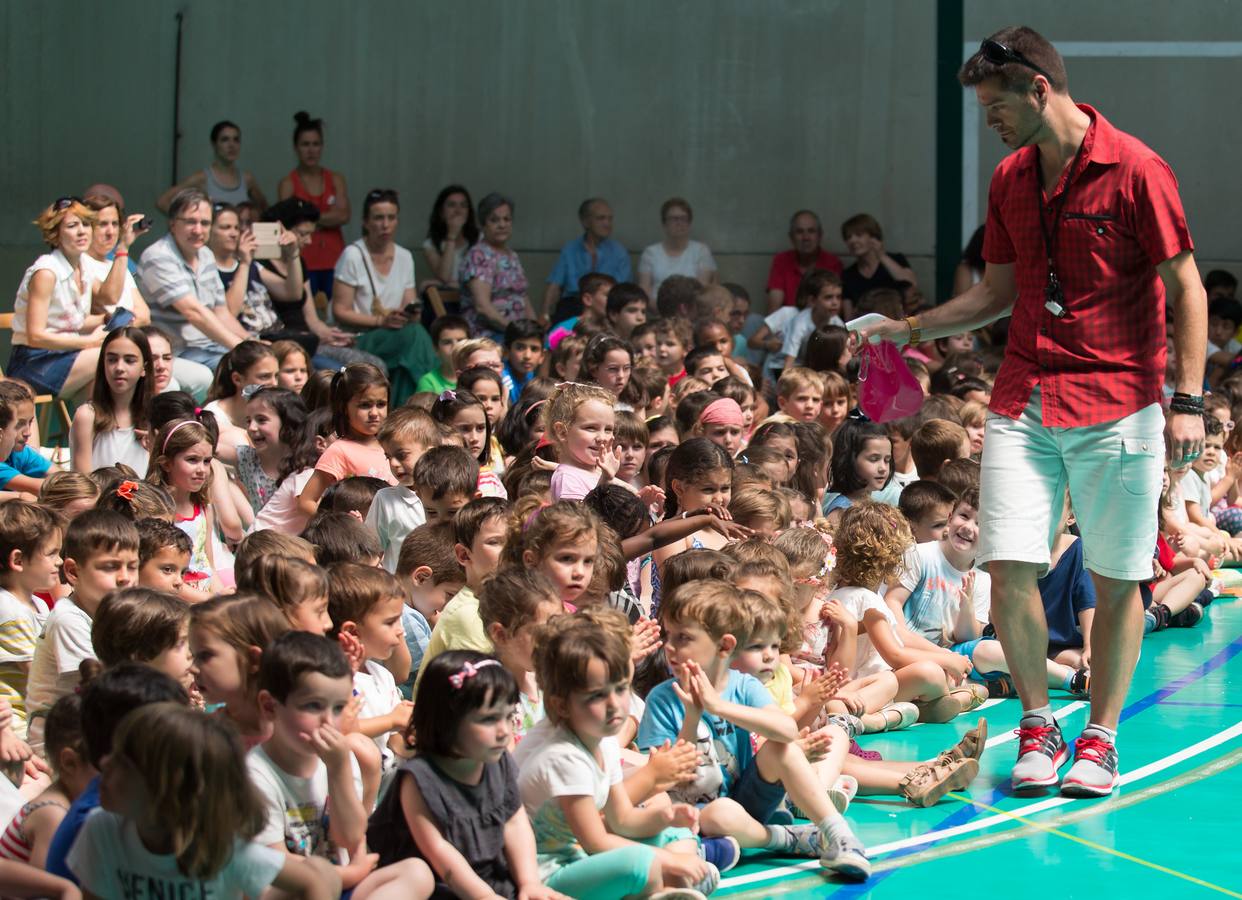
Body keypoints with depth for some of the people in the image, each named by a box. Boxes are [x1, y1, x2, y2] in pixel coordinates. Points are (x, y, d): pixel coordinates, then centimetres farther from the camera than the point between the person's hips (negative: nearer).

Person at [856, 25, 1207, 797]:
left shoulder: (1136, 170, -7)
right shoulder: (1009, 181, 10)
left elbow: (1186, 287, -6)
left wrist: (1188, 400, -12)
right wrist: (913, 328, 11)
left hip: (1117, 401, -5)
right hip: (1024, 399, 5)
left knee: (1116, 578, 2)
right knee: (1010, 564, -5)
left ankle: (1100, 738, 15)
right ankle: (1038, 726, 12)